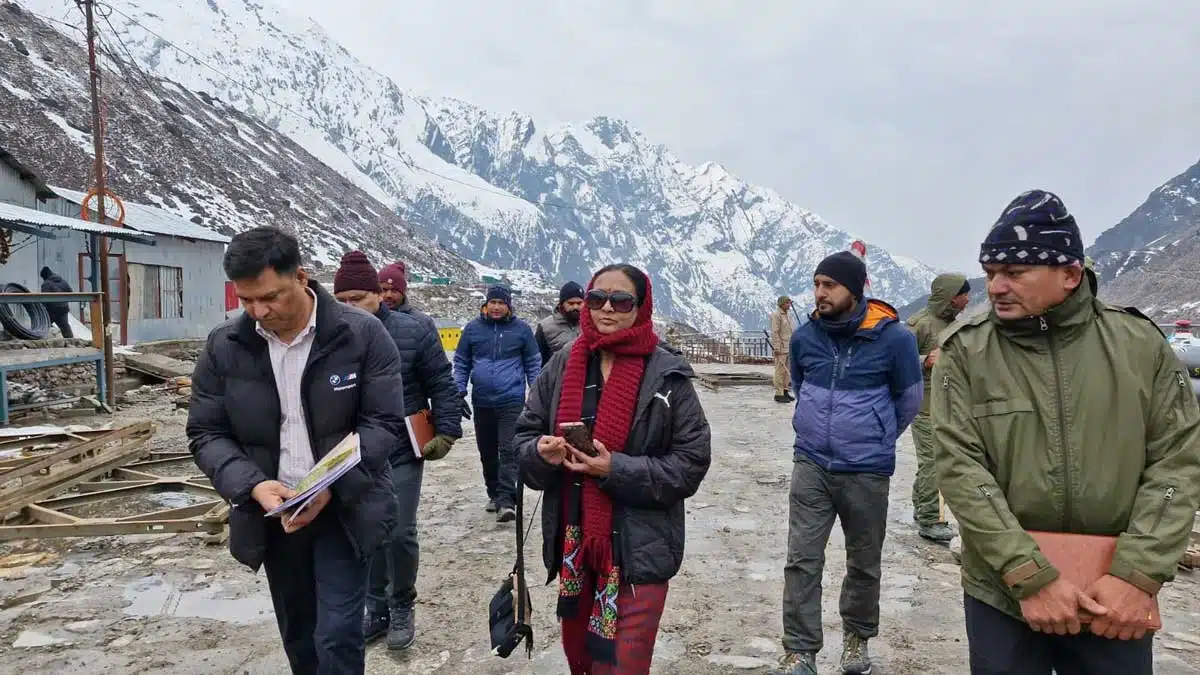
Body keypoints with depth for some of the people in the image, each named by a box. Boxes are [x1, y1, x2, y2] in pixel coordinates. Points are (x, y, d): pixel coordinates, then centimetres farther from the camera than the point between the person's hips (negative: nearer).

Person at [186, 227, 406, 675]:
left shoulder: (363, 334, -12)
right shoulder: (223, 347, -4)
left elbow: (385, 423, -12)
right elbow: (206, 434, 0)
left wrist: (331, 486, -25)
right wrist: (253, 486, -19)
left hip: (343, 509, -3)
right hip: (271, 515, 4)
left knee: (337, 637, -4)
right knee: (299, 639, 18)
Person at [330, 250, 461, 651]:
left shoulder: (412, 332, -8)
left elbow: (442, 386, -2)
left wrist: (446, 432, -8)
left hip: (402, 454, -3)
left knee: (400, 532, -1)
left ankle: (402, 607, 22)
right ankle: (377, 608, 29)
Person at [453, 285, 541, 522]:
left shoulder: (521, 329, 1)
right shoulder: (473, 328, 5)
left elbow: (533, 363, 6)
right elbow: (461, 362, 11)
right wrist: (459, 392, 3)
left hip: (511, 401, -3)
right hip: (482, 401, 3)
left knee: (509, 451, -11)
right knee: (487, 452, 13)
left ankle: (506, 501, -13)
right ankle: (494, 494, 29)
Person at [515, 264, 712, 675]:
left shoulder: (668, 375, -9)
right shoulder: (562, 366, 2)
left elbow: (691, 462, -10)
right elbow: (524, 438, 7)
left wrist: (616, 469, -20)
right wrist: (542, 453, -16)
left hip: (639, 549, -4)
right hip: (572, 544, 4)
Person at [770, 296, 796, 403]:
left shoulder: (789, 315, 17)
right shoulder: (776, 315, -9)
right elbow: (774, 333, -15)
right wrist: (777, 348, -19)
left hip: (789, 347, 8)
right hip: (781, 348, -8)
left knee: (787, 370, 10)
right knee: (780, 371, -6)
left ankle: (785, 391, 18)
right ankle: (778, 394, -3)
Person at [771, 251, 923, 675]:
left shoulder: (892, 337, -12)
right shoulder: (805, 336, -3)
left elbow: (909, 399, 4)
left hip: (867, 471, -2)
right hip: (810, 464, 2)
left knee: (864, 562, 14)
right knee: (802, 560, -1)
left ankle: (857, 637, 35)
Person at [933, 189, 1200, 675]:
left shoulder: (1140, 343, -1)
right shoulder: (964, 352, -7)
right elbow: (960, 467, -12)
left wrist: (1139, 574, -12)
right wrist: (1030, 575, -18)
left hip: (1115, 597, 1)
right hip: (1002, 593, -1)